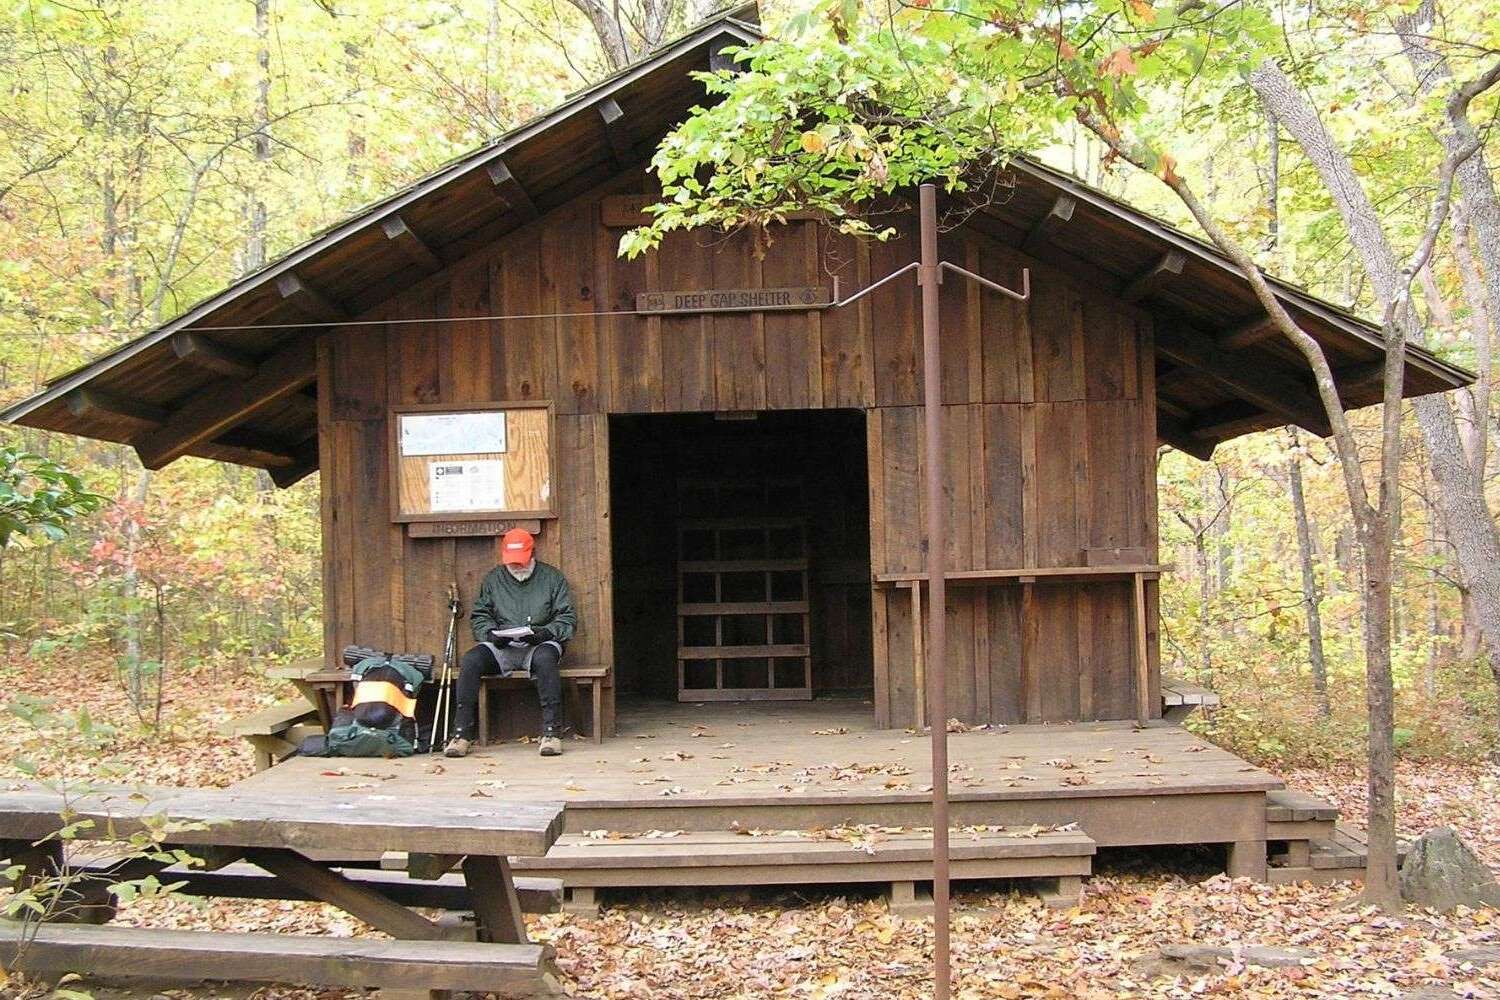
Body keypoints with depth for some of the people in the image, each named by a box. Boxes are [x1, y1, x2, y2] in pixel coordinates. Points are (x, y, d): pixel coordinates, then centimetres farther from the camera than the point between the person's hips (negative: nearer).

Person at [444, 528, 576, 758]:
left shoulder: (552, 577, 7)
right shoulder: (493, 579, 14)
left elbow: (568, 618, 3)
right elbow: (478, 617, 13)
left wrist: (545, 633, -16)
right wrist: (490, 633, -9)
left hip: (539, 645, -2)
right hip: (501, 648, 2)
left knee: (545, 658, -38)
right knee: (470, 661, -27)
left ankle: (552, 732, -34)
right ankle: (464, 733, -22)